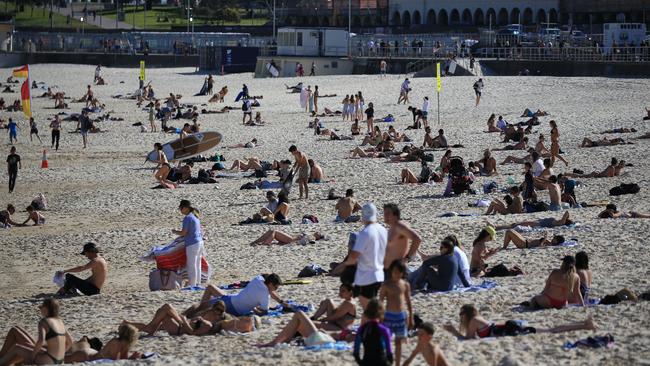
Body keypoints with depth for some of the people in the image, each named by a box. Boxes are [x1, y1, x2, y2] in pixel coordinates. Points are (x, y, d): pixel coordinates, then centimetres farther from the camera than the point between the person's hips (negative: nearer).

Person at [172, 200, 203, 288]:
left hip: (192, 244, -9)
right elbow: (200, 231, 20)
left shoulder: (187, 218, -15)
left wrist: (175, 232, 0)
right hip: (199, 242, 9)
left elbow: (183, 233, -17)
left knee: (191, 265, -3)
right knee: (197, 265, 15)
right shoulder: (195, 217, 13)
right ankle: (197, 282, 22)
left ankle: (192, 284, 0)